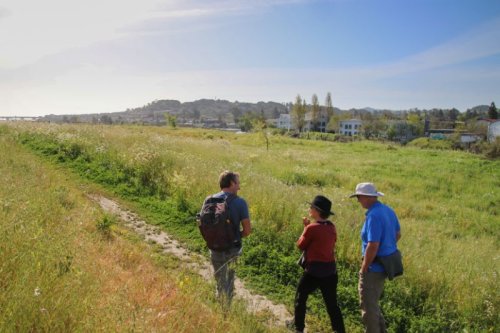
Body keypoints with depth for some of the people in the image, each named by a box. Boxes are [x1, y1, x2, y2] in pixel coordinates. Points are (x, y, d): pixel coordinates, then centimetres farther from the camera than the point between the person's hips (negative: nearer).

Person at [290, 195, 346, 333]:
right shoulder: (331, 227, 3)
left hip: (314, 270, -6)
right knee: (332, 303, 14)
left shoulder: (312, 228, -18)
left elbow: (300, 245, -5)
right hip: (330, 269, 6)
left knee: (300, 297, 16)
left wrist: (305, 228, 5)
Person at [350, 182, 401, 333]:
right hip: (386, 264, 10)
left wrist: (363, 268, -17)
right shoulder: (388, 210, 4)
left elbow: (373, 246, -27)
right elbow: (397, 234, 16)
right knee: (373, 302, 26)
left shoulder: (373, 216, -25)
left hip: (374, 267, -10)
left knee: (368, 305, 7)